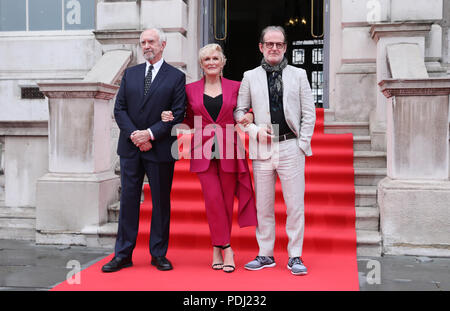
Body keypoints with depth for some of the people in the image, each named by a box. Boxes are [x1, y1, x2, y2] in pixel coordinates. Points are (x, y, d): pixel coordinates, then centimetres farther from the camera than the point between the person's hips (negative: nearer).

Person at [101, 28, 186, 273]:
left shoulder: (176, 77, 1)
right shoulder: (130, 74, 13)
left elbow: (177, 115, -5)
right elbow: (119, 108, 7)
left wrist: (150, 133, -13)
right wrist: (134, 135, -8)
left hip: (160, 148, -3)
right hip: (130, 147, 3)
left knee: (161, 202, 5)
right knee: (128, 199, 6)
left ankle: (159, 254, 17)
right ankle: (123, 254, 14)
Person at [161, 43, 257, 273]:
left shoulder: (235, 87, 7)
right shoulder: (191, 89, 8)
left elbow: (241, 113, 17)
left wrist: (249, 116, -5)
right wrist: (171, 118, -1)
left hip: (228, 151, 0)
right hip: (203, 151, 0)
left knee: (227, 200, 3)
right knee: (213, 198, -9)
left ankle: (217, 249, 15)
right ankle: (226, 249, 1)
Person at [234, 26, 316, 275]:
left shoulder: (298, 75, 9)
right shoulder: (250, 77, 10)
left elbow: (309, 113, 7)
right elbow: (239, 111, 11)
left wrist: (302, 143, -1)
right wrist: (255, 130, -5)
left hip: (291, 147, -1)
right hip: (262, 149, 1)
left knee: (295, 205, -1)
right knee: (263, 206, 6)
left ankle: (295, 257, 10)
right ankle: (265, 255, 18)